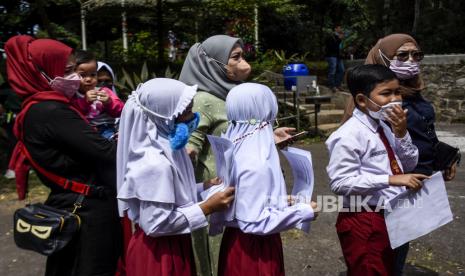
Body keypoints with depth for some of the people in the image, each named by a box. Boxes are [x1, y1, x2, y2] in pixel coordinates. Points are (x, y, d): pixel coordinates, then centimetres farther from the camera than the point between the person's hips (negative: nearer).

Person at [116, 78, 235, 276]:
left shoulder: (167, 146, -1)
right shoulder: (155, 163, -28)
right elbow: (156, 225, -26)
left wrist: (204, 187, -1)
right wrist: (207, 208, -23)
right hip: (159, 251, -8)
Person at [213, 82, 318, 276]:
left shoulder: (237, 147, -1)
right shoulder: (256, 164, -28)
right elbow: (254, 222, -27)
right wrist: (303, 211, -19)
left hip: (240, 240, 9)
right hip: (255, 246, -8)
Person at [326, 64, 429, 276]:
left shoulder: (386, 126, 5)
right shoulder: (350, 135, -20)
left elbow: (409, 165, 9)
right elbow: (341, 182, -25)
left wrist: (401, 133, -7)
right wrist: (390, 179, -27)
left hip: (388, 216, 9)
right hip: (363, 222, -8)